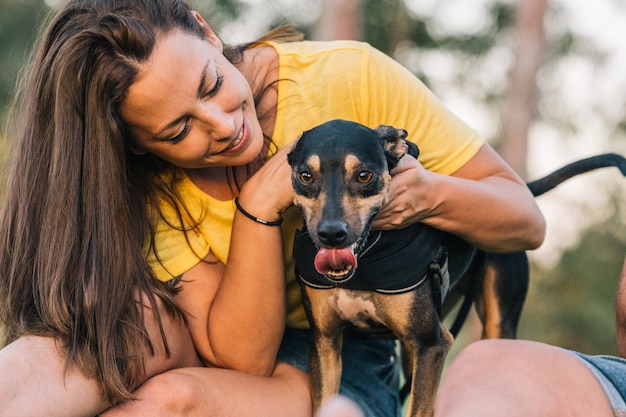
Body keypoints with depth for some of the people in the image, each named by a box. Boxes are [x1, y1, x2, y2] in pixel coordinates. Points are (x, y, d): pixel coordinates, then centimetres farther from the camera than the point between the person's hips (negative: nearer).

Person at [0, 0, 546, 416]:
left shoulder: (352, 78, -17)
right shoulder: (155, 188, -13)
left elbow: (527, 222, -10)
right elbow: (243, 357, -20)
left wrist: (429, 193, -31)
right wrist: (258, 206, -30)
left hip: (349, 360, -1)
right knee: (135, 314, -34)